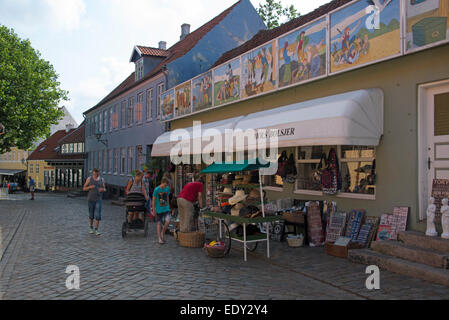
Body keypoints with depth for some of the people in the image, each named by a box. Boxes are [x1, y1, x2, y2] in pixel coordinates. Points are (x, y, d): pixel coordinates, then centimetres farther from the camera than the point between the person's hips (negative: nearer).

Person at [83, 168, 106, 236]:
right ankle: (91, 228, 28)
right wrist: (90, 187, -17)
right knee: (91, 215, 10)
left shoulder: (102, 180, 4)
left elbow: (104, 189, 12)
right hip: (90, 199, 0)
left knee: (97, 215, -10)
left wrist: (102, 189, -12)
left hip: (98, 200, 0)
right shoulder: (89, 179, 0)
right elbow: (84, 188, 3)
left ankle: (96, 230, -6)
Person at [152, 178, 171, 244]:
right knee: (159, 224, 4)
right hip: (159, 209, -3)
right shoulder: (156, 190, -11)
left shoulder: (167, 188, 1)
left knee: (168, 221, -13)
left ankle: (162, 233, 11)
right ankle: (159, 238, 14)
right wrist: (153, 210, -3)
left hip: (166, 209, 3)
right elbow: (154, 200, -4)